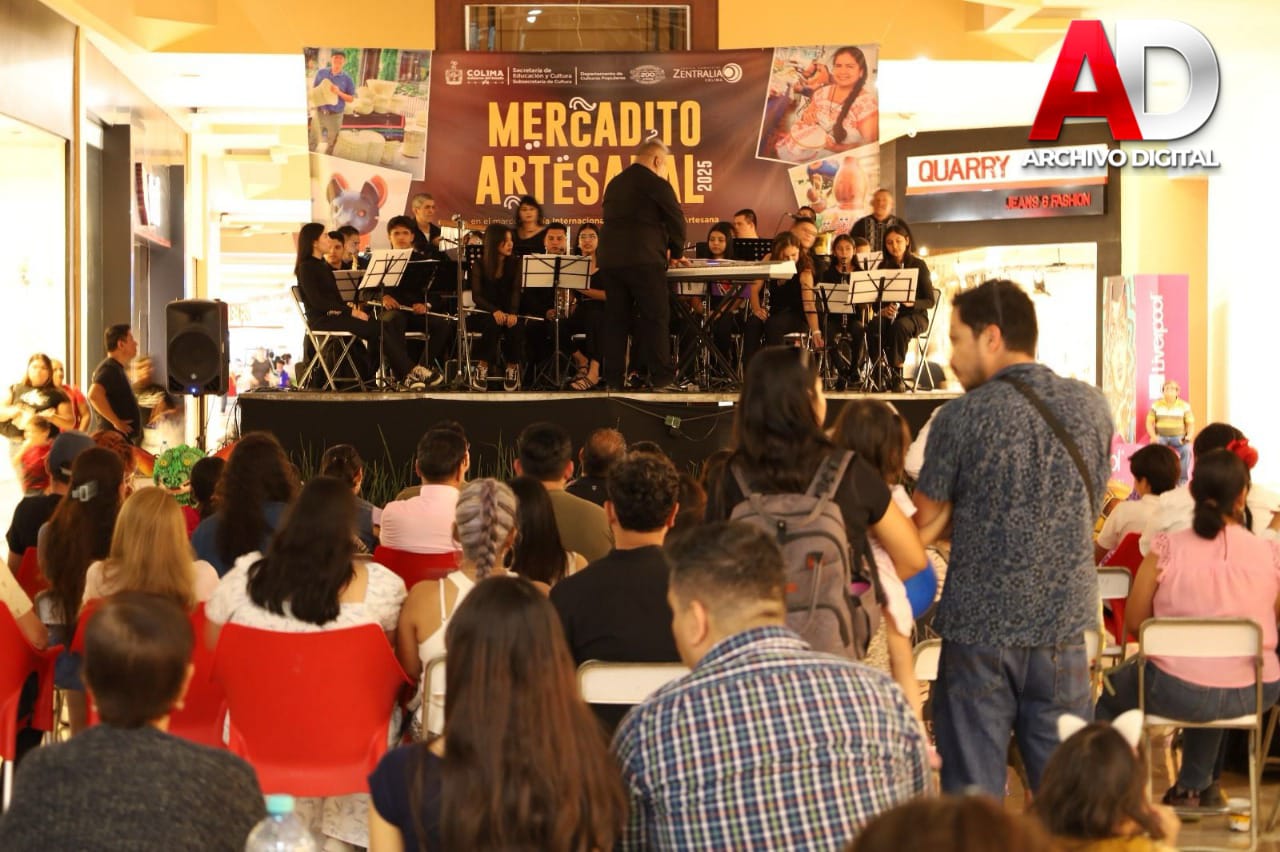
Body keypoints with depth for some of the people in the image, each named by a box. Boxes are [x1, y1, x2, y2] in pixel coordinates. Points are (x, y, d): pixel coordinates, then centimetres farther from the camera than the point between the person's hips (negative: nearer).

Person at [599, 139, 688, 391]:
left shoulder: (614, 184, 18)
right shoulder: (656, 184, -3)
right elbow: (676, 220, 0)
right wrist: (675, 252, 18)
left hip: (610, 259, 6)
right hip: (643, 260, -6)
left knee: (616, 320, 8)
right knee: (655, 318, 0)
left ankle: (614, 378, 7)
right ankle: (661, 377, -2)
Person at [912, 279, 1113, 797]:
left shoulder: (962, 417, -10)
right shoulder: (1091, 406, 4)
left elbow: (925, 525, -4)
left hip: (979, 626, -3)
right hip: (1063, 622, 4)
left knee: (972, 796, 5)